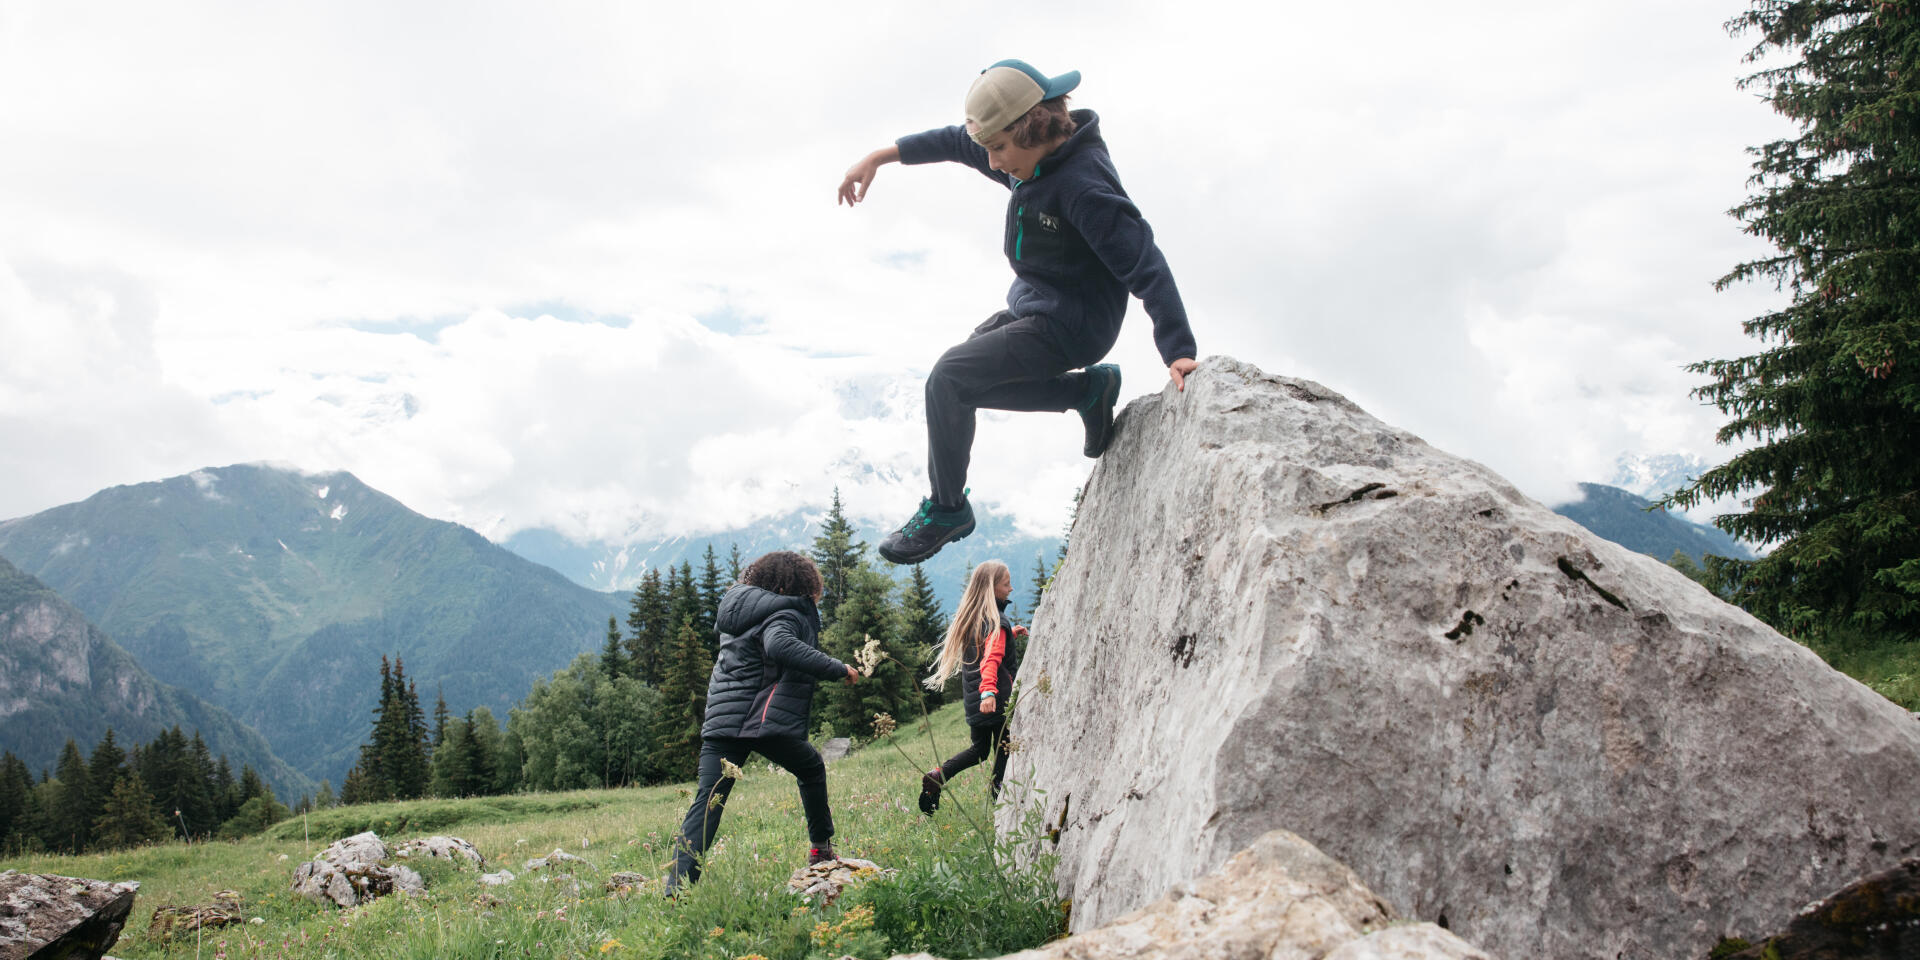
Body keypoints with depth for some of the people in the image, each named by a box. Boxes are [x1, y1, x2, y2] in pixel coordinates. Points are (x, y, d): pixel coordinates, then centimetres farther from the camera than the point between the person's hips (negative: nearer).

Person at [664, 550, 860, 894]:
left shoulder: (738, 608, 19)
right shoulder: (783, 613, -8)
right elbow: (779, 645, -29)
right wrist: (838, 669, -26)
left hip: (720, 720, 6)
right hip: (766, 720, -6)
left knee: (707, 802, -1)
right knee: (812, 769, 21)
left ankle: (677, 888, -12)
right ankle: (822, 848, 29)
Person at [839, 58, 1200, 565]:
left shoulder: (1083, 186, -27)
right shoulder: (1037, 155, 0)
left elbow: (1146, 266, -30)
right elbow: (959, 142, 14)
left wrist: (1178, 352, -37)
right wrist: (880, 156, 10)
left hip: (1068, 327, -10)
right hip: (1030, 308, 10)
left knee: (949, 377, -18)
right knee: (963, 383, 14)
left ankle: (946, 509, -2)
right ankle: (1086, 389, 11)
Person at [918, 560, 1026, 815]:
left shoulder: (970, 616, 12)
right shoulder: (996, 621, -15)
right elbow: (992, 658, -29)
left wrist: (1010, 634, 26)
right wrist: (989, 691, -40)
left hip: (973, 698, 8)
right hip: (998, 699, -8)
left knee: (979, 749, 16)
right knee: (1004, 750, 5)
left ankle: (937, 776, -1)